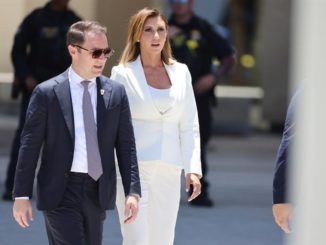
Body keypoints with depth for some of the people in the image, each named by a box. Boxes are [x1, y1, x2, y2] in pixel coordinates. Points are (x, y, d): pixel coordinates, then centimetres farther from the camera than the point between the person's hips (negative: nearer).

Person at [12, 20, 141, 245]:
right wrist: (22, 195, -5)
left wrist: (133, 191, -3)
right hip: (60, 191, -4)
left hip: (98, 192, 4)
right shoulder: (47, 93, -4)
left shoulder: (115, 93, 6)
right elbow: (30, 145, -2)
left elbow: (126, 146, 6)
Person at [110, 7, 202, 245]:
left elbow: (189, 127, 11)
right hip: (133, 169, -4)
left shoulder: (181, 73, 11)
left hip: (169, 171, 4)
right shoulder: (123, 74, 1)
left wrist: (193, 170, 2)